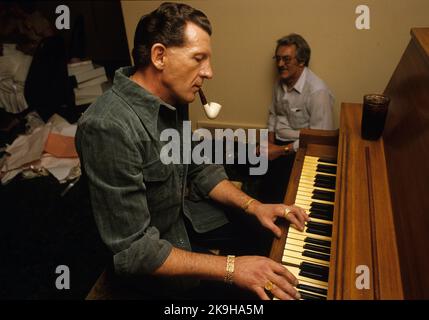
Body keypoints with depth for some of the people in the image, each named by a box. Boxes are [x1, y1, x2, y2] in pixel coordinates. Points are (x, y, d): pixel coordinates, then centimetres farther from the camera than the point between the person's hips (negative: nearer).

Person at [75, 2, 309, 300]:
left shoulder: (173, 101, -5)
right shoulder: (108, 127, -33)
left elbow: (200, 170, 5)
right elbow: (134, 249, -30)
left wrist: (253, 206, -6)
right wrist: (231, 267, -30)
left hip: (185, 215, 7)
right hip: (150, 259, -7)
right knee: (258, 291, -8)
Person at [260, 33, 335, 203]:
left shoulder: (318, 91, -18)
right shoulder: (280, 83, 7)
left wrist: (282, 150, -18)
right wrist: (270, 142, 3)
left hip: (299, 149, -7)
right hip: (278, 142, 7)